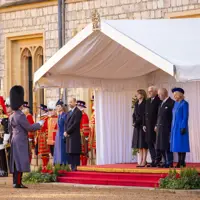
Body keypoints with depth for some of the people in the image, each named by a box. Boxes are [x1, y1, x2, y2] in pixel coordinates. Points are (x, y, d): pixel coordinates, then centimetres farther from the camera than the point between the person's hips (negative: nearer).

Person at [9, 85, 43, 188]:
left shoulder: (12, 116, 12)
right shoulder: (21, 116, -16)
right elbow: (29, 127, -15)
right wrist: (39, 124, -2)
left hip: (14, 140, 10)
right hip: (21, 142, -10)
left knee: (15, 161, 10)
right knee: (20, 161, -9)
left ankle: (15, 182, 13)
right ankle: (18, 183, -12)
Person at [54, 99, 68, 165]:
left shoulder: (65, 115, -11)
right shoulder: (59, 115, 15)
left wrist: (64, 136, -19)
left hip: (62, 135, -9)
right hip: (58, 135, 9)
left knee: (62, 151, -8)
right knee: (58, 151, 8)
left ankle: (64, 164, -7)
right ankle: (60, 164, 11)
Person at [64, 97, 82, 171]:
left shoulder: (78, 112, -7)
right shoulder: (69, 113, 21)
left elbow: (75, 124, -15)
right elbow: (66, 123, 19)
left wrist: (67, 132, -13)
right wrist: (65, 131, 1)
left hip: (74, 136, -9)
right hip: (68, 136, 9)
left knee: (75, 152, -9)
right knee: (70, 153, 7)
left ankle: (75, 167, -9)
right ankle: (72, 167, 10)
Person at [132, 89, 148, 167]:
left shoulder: (145, 103, -10)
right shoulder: (136, 104, 14)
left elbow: (144, 116, -15)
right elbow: (134, 114, 14)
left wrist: (137, 122, -15)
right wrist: (134, 122, -2)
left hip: (142, 125, -8)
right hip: (137, 126, 8)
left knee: (144, 145, -6)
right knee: (139, 145, 8)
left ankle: (144, 161, -5)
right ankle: (141, 161, 11)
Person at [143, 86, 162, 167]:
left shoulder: (159, 100, -9)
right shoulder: (148, 101, 16)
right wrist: (144, 124, 11)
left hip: (155, 125, -8)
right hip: (148, 126, 8)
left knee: (156, 142, -4)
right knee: (149, 142, 6)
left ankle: (157, 160, 1)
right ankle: (154, 161, 11)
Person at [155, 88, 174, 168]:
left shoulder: (171, 103, -9)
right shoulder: (161, 104, 17)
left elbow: (173, 117, -12)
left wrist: (171, 128, -14)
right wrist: (157, 125, 12)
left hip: (167, 128, -8)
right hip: (160, 128, 8)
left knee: (167, 146, -6)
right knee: (161, 146, 8)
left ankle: (169, 163, 0)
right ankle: (166, 162, 15)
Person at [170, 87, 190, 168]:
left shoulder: (184, 104, -10)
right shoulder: (176, 103, 14)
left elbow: (185, 116, -15)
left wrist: (183, 127, -20)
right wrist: (173, 127, 15)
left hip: (181, 126, -8)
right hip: (175, 127, 8)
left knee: (181, 143, -7)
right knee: (177, 144, 7)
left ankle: (183, 162, -5)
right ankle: (180, 162, 9)